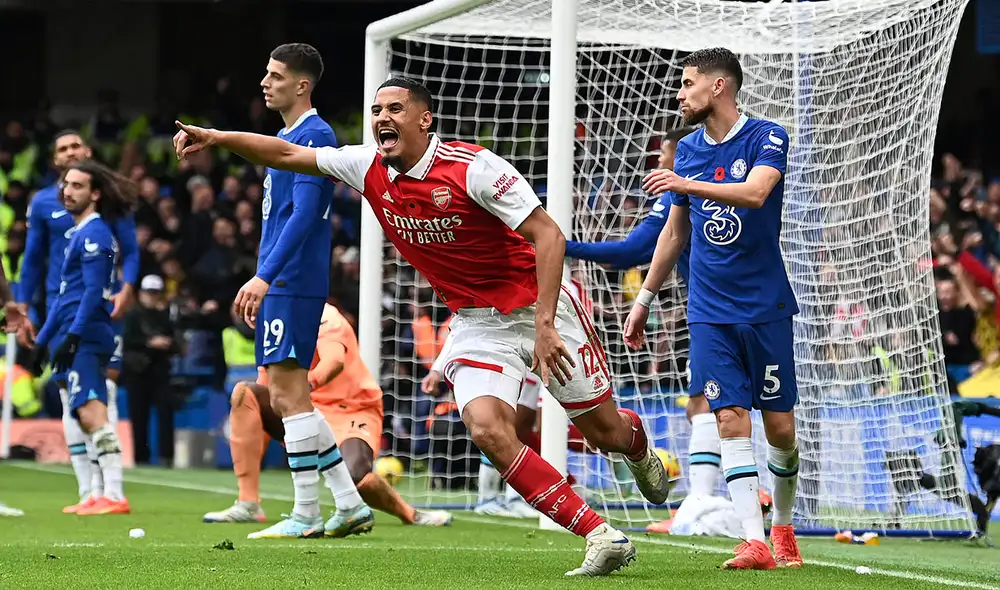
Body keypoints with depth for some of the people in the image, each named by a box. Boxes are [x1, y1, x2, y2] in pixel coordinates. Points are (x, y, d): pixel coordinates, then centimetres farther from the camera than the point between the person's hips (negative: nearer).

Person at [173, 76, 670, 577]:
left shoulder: (472, 167, -21)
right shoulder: (369, 168, -3)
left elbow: (548, 235, -22)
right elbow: (288, 155, 7)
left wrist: (544, 323, -29)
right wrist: (216, 138, -4)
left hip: (537, 306, -4)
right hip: (475, 323, 4)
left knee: (604, 430, 3)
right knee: (486, 430, -22)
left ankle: (636, 442, 46)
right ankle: (602, 538, -17)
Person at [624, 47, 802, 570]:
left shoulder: (767, 138, -6)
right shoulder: (687, 149, 10)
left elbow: (755, 193, -27)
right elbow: (675, 232, 20)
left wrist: (688, 185, -38)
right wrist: (644, 300, 21)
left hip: (765, 307, -3)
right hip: (710, 311, 3)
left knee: (780, 428, 1)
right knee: (731, 420, -10)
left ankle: (782, 525, 25)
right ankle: (753, 542, -14)